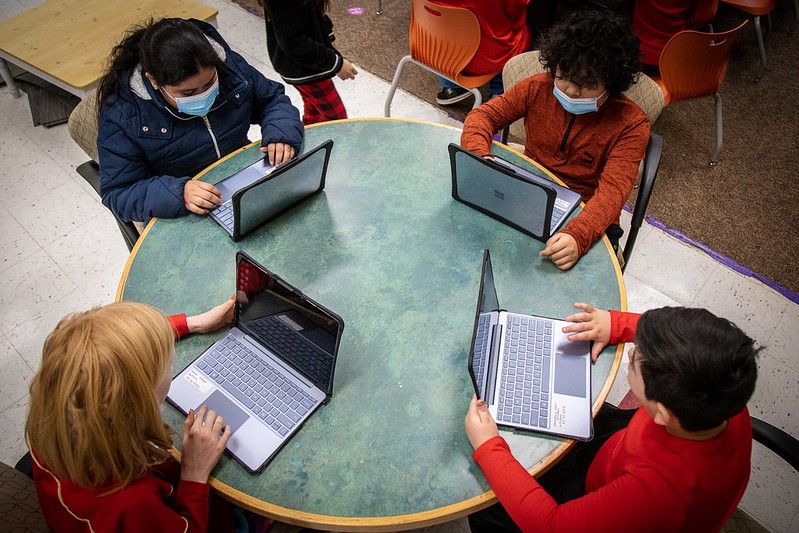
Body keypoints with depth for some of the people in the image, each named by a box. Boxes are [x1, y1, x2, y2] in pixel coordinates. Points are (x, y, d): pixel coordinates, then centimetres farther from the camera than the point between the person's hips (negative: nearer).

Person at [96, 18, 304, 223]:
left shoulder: (229, 65, -10)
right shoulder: (122, 115, -19)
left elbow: (273, 99, 6)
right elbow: (117, 193, -16)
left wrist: (281, 133, -17)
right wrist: (177, 194, -34)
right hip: (181, 218, -3)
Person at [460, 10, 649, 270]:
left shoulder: (631, 124, -14)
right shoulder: (539, 88, -5)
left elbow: (613, 189, -25)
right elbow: (483, 115, -1)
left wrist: (578, 236, -45)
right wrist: (480, 157, -25)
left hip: (587, 218, -2)